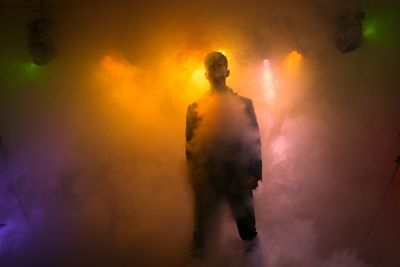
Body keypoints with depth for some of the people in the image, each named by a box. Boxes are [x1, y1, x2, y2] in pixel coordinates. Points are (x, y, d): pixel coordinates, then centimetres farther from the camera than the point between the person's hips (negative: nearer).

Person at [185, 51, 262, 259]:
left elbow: (255, 140, 3)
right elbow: (190, 145, 7)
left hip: (239, 178, 0)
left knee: (245, 223, 11)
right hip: (207, 179, 1)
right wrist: (194, 177, 1)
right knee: (201, 228, 9)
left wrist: (255, 173, -4)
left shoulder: (244, 104, 5)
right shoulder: (195, 108, 6)